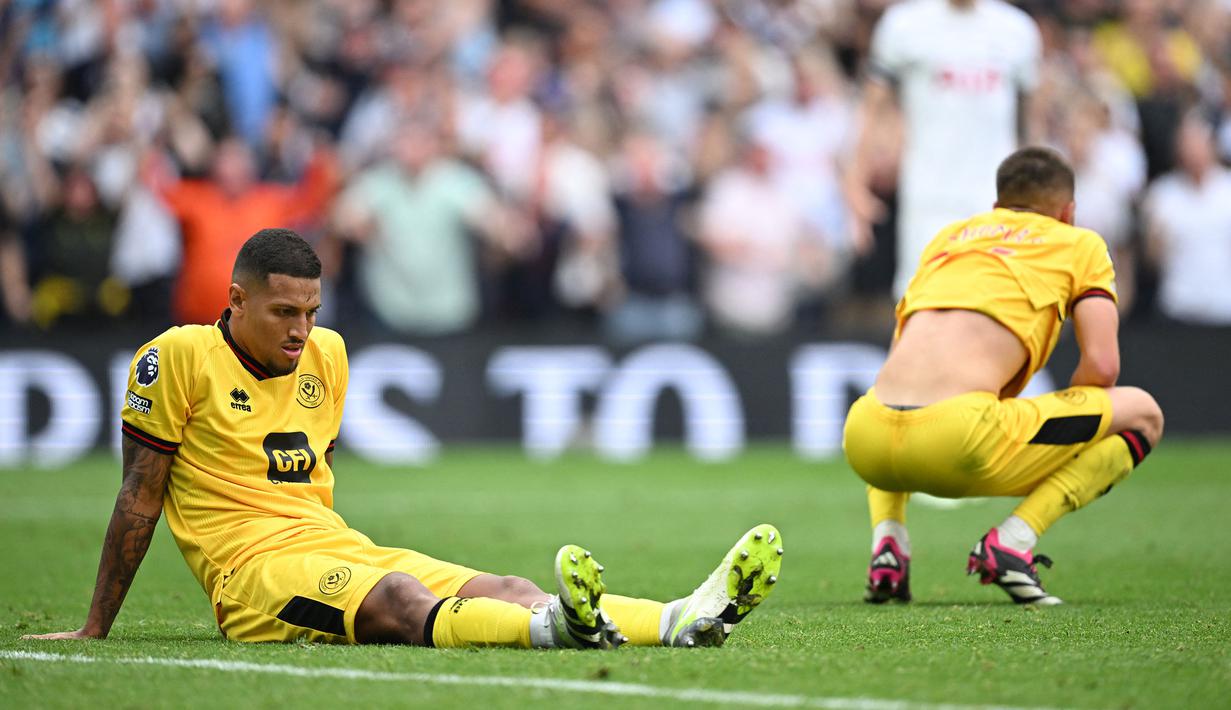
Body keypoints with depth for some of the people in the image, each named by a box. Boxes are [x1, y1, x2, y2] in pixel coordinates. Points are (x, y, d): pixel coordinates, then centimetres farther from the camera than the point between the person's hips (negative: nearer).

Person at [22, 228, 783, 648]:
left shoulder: (326, 356, 17)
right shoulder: (178, 358, -3)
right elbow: (142, 495, 0)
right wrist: (95, 628, 4)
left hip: (339, 554, 7)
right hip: (254, 568, -7)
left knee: (502, 591, -17)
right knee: (400, 599, -36)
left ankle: (690, 620, -38)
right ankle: (558, 628, -65)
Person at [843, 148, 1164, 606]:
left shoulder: (947, 237, 31)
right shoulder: (1080, 243, 18)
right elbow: (1101, 365, 6)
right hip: (959, 439, -5)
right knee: (1142, 414, 14)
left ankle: (887, 540, 15)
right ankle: (1011, 542, -2)